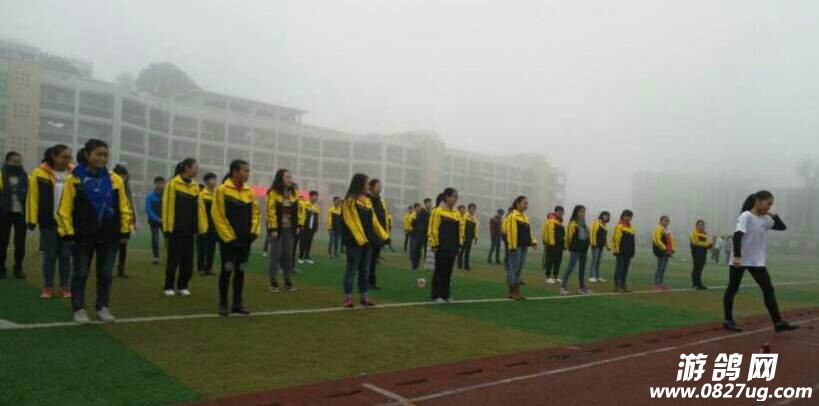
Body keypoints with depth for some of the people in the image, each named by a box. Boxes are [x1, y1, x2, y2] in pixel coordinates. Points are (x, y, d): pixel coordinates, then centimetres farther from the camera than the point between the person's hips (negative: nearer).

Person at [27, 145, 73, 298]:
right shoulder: (39, 174, -5)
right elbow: (33, 197, -4)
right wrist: (32, 219, -5)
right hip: (49, 222, -1)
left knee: (65, 255, 8)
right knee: (49, 255, 8)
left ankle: (65, 287, 16)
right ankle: (48, 287, 17)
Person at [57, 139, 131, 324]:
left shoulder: (115, 180, 2)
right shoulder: (74, 178, -5)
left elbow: (123, 207, 4)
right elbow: (65, 208, -5)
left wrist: (125, 230, 2)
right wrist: (68, 232, -8)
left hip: (109, 235, 2)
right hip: (83, 235, -2)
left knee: (106, 273, 11)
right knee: (80, 273, 8)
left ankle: (103, 307, 24)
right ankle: (79, 309, 19)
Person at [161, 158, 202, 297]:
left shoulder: (195, 186, 9)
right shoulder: (173, 184, -8)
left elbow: (198, 208, 10)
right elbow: (167, 206, -9)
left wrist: (201, 227, 6)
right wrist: (167, 227, -11)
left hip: (189, 229, 5)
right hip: (176, 228, -5)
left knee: (188, 259, 7)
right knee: (173, 259, 2)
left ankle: (183, 286, 19)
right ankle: (169, 287, 13)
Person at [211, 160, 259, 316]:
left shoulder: (249, 192, 9)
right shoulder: (222, 190, -8)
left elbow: (255, 213, 13)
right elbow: (218, 215, -11)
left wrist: (254, 232, -1)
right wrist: (229, 237, -13)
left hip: (245, 239, 5)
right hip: (228, 240, -5)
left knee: (241, 271, 9)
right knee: (227, 270, 0)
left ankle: (237, 303, 19)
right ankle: (223, 303, 13)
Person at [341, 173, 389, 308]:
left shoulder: (367, 201, 15)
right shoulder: (350, 201, -8)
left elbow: (373, 220, 17)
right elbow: (350, 222, -15)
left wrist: (383, 235, 11)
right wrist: (360, 239, -22)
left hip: (368, 240, 7)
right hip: (355, 241, -7)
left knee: (365, 270, 10)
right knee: (352, 269, -1)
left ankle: (363, 297, 18)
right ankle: (348, 297, 5)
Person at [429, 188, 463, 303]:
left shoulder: (457, 213, 12)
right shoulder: (438, 211, -9)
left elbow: (460, 229, 17)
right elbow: (433, 229, -10)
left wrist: (460, 244, 12)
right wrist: (434, 245, -12)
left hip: (452, 247, 6)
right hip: (441, 247, -6)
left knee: (448, 271, 10)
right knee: (440, 271, -1)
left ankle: (445, 295, 17)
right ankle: (436, 295, 7)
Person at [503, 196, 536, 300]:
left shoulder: (526, 218, 18)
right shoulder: (512, 216, -9)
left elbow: (529, 232, 20)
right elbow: (510, 231, -15)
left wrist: (533, 241, 5)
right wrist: (512, 245, -19)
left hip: (524, 246, 8)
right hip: (516, 246, -8)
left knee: (519, 269, 11)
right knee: (513, 268, -4)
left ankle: (517, 291, 17)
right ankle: (511, 292, 2)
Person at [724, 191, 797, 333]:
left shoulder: (765, 219, 8)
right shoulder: (746, 216, -15)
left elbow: (782, 227, 18)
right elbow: (737, 236, -24)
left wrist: (773, 215, 3)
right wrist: (737, 256, -32)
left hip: (757, 261, 7)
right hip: (739, 260, -7)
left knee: (769, 290, 1)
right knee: (732, 290, 4)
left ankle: (778, 323, 4)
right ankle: (728, 321, 13)